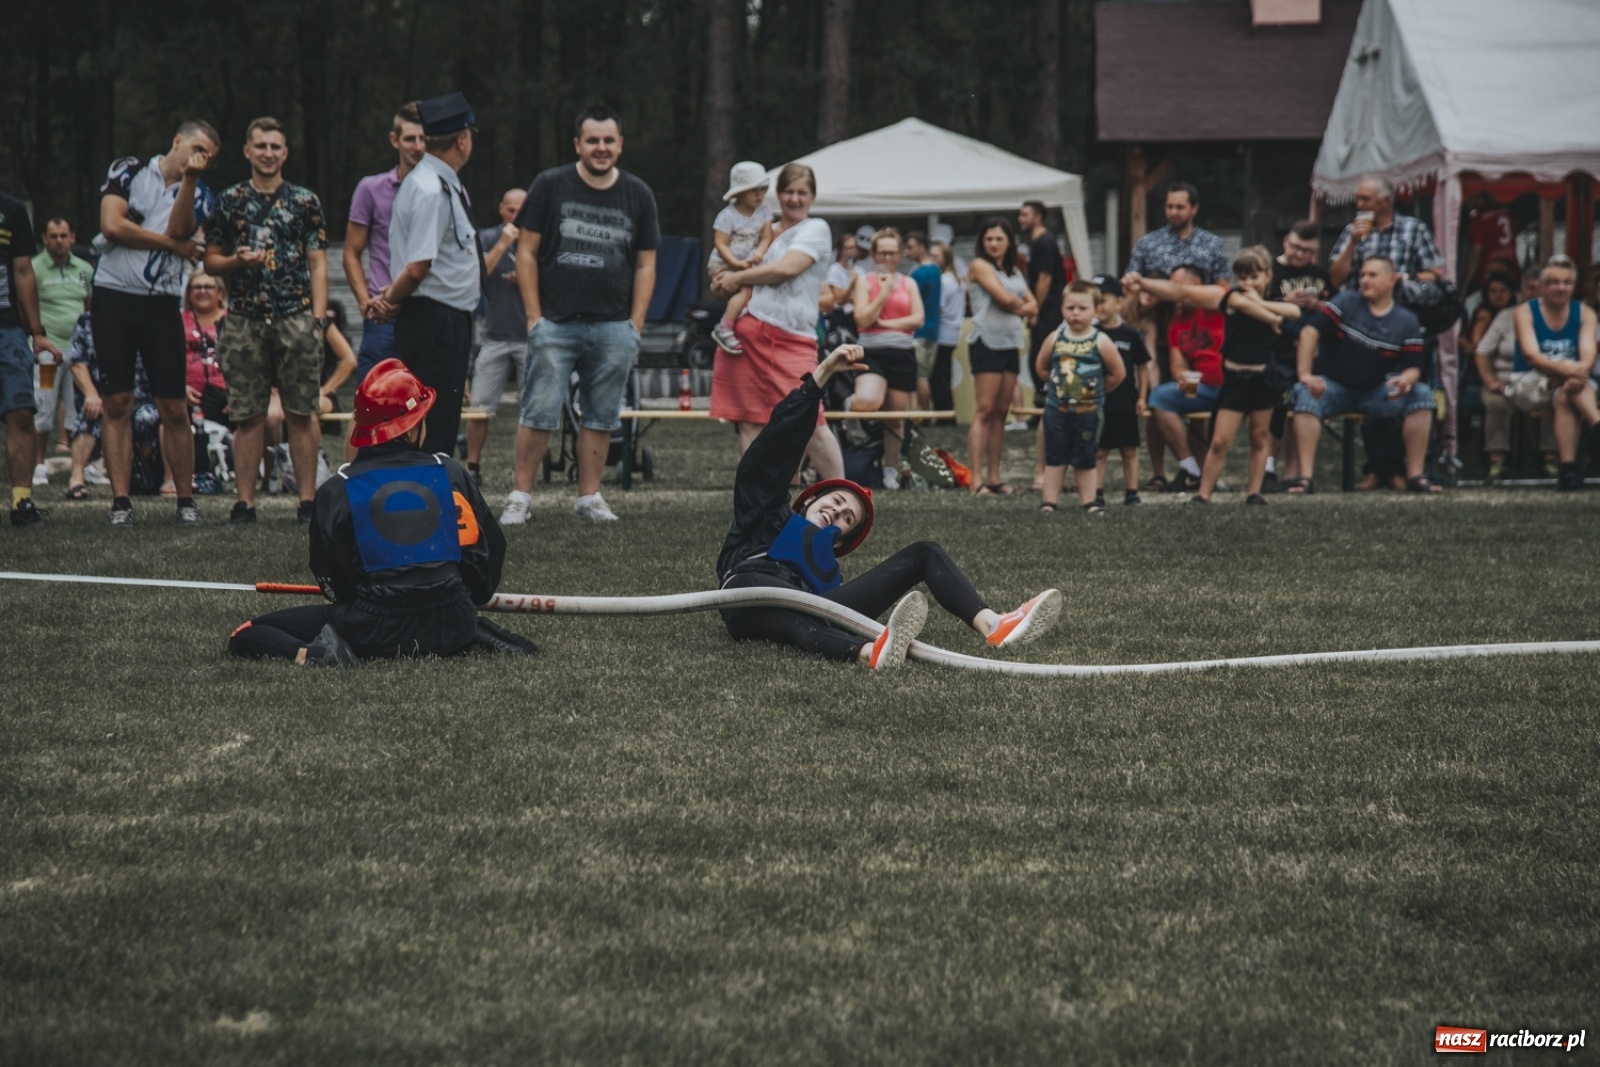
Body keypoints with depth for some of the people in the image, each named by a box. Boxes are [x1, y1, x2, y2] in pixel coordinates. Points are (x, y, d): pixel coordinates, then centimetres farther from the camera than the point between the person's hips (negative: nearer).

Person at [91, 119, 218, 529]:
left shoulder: (199, 196, 10)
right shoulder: (128, 171, 5)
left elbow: (178, 230, -8)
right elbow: (112, 225, -7)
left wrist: (190, 179, -14)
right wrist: (172, 245, -2)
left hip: (161, 305, 1)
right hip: (113, 298, -1)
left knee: (175, 408, -2)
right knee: (116, 403, -2)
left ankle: (186, 499, 7)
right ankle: (121, 501, 1)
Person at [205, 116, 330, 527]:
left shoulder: (305, 201, 8)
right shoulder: (229, 201, 10)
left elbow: (318, 263, 6)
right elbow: (211, 261, 13)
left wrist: (318, 314, -5)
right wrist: (238, 261, -9)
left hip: (296, 319, -1)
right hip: (245, 320, 1)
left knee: (301, 414, -1)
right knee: (248, 416, 1)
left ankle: (307, 501, 2)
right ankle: (244, 501, 5)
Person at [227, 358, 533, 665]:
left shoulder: (337, 490, -2)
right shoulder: (450, 473, 5)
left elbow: (333, 583, 3)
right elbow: (491, 547, 12)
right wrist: (468, 604, 30)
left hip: (376, 630, -2)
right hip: (451, 625, 3)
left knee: (244, 638, 6)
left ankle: (308, 654, -21)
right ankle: (477, 636, 7)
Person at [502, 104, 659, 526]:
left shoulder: (638, 195, 9)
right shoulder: (551, 186, 3)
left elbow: (645, 265, 12)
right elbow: (527, 253, 4)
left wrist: (635, 325, 3)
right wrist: (534, 316, -3)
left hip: (614, 328, 2)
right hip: (555, 323, -2)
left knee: (601, 418, 5)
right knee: (538, 413, -6)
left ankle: (589, 498, 12)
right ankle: (519, 497, 0)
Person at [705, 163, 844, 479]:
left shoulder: (815, 229, 1)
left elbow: (788, 268, -13)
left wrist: (738, 278, -4)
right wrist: (726, 280, 8)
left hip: (793, 338, -6)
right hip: (747, 332, 6)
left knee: (810, 422, -12)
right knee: (750, 421, 3)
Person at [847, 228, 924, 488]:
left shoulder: (908, 284, 13)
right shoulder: (865, 281, 5)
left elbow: (918, 318, 2)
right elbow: (862, 319, -5)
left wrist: (885, 323, -5)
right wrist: (883, 294, -10)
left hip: (903, 352, 3)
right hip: (873, 352, -3)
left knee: (896, 417, 6)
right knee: (867, 402, -31)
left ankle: (891, 470, 19)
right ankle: (851, 404, 6)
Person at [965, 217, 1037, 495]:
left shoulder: (1015, 271, 18)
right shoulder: (979, 266, -2)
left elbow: (1033, 305, 11)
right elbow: (1004, 298, -12)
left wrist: (1017, 307, -7)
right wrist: (1022, 304, 6)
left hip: (1011, 344, 7)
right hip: (987, 343, -7)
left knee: (1000, 413, 5)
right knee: (984, 411, -11)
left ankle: (994, 476, 7)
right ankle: (977, 479, -14)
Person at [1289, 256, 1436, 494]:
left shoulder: (1407, 322, 0)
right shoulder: (1346, 302, -6)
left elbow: (1414, 366, -3)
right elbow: (1310, 331, -15)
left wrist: (1405, 380, -29)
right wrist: (1305, 375, -25)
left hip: (1376, 393, 2)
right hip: (1334, 388, -2)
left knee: (1421, 395, -21)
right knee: (1305, 395, -33)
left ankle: (1415, 475, -17)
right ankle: (1305, 476, -37)